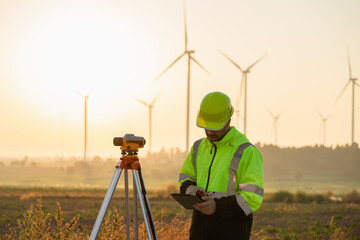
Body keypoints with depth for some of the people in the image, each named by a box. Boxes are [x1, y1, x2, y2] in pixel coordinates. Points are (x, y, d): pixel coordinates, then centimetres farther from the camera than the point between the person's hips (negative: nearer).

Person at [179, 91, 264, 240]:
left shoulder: (246, 152, -10)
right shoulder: (199, 147, 11)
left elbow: (253, 197, -15)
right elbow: (185, 177, 22)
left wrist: (218, 205, -26)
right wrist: (190, 188, -3)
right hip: (200, 226, 6)